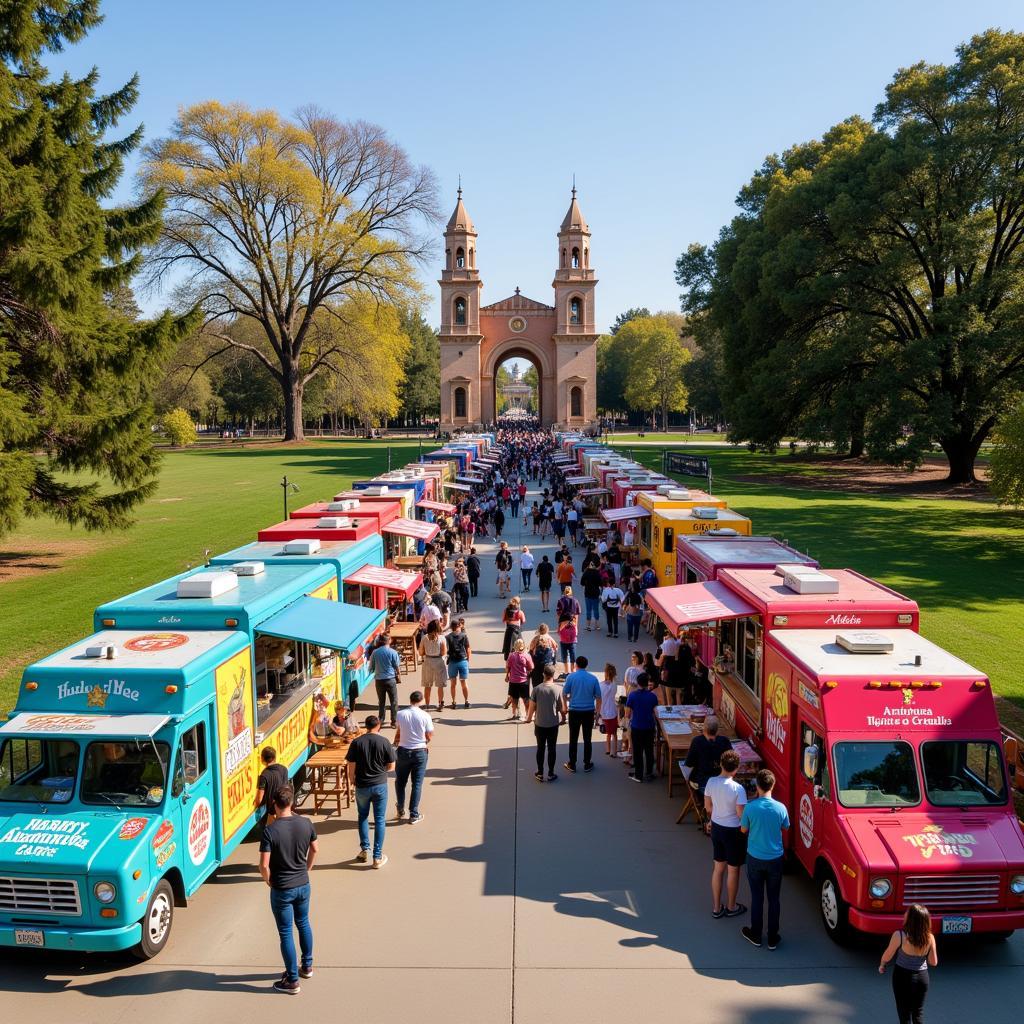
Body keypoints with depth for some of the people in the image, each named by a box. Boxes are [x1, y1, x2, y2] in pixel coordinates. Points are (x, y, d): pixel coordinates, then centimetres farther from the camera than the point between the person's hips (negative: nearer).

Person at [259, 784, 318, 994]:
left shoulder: (270, 831, -22)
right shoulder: (305, 823, -8)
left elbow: (264, 864, -21)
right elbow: (315, 849, 6)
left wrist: (268, 881, -2)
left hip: (282, 889, -5)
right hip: (303, 884, 5)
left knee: (286, 933, 7)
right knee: (303, 924, 24)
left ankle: (292, 981, 16)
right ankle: (307, 966, 39)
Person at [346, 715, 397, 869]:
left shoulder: (356, 742, -7)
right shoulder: (384, 742, -8)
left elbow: (351, 766, -4)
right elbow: (391, 766, -2)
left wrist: (351, 780, 13)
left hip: (362, 786, 1)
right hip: (380, 785, -1)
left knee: (363, 816, 21)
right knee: (379, 820, 7)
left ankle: (364, 850, 22)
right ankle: (378, 857, 10)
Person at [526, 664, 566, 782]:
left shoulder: (536, 689, -11)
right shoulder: (558, 689, -12)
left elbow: (531, 707, -5)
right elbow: (562, 708, -7)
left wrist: (529, 718, 14)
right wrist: (563, 719, 13)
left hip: (539, 724, 1)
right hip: (553, 724, -1)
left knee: (540, 748, 13)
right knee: (552, 749, 11)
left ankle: (540, 773, 20)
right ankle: (550, 774, 17)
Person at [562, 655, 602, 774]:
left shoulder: (571, 677, -7)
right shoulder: (593, 678, -2)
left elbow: (564, 694, -1)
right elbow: (598, 697, 3)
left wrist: (566, 704, 19)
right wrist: (597, 709, 19)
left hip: (574, 711, -1)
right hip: (589, 711, 1)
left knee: (573, 739, 7)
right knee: (587, 739, 10)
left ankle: (572, 765, 13)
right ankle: (587, 764, 17)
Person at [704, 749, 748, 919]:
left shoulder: (711, 782, -9)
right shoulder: (738, 788, -25)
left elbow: (708, 807, 3)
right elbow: (741, 814, -20)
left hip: (716, 828, 5)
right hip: (733, 831, -5)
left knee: (718, 868, 18)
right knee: (733, 870, 13)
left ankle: (716, 908, 27)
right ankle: (731, 907, 29)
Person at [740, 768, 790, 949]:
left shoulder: (750, 807, -18)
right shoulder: (781, 808, -14)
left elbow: (743, 830, -2)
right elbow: (784, 828, 4)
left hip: (755, 858, -1)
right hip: (775, 859, 1)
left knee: (757, 897, 14)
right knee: (774, 899, 13)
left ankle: (756, 935, 26)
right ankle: (773, 938, 22)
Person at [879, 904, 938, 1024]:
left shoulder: (899, 936, -21)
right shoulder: (930, 937, -12)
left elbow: (887, 956, -8)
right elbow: (934, 962, -2)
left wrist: (882, 965, 12)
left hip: (903, 977, -3)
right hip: (922, 977, 3)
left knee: (905, 1014, 11)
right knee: (918, 1013, 20)